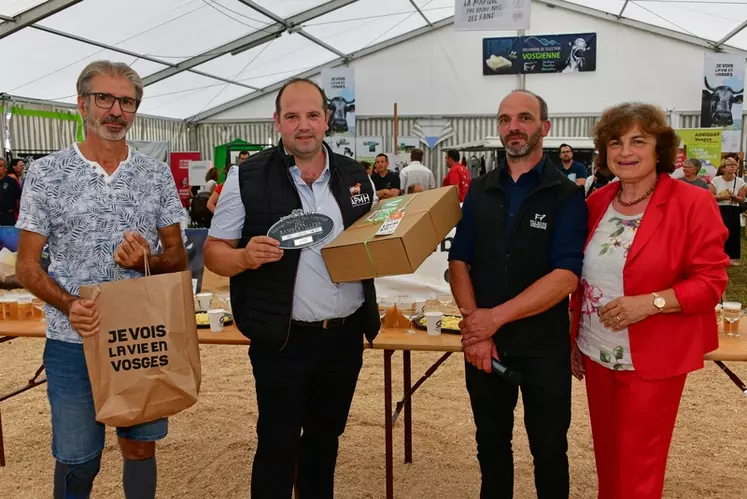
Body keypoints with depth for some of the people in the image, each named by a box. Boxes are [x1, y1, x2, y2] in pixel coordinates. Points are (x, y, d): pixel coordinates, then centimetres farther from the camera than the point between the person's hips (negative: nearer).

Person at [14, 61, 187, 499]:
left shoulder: (157, 174, 3)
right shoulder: (47, 174, -3)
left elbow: (179, 257, 7)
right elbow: (27, 267, -2)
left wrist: (149, 261, -15)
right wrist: (70, 306, -20)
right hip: (74, 341, -2)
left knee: (141, 447, 15)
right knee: (76, 461, 10)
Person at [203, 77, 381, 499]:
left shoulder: (355, 175, 5)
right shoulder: (248, 178, -8)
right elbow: (214, 252, -4)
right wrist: (245, 257, -25)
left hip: (347, 334, 4)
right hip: (283, 340, -4)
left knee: (326, 437, 21)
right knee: (278, 445, 7)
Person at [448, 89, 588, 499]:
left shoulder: (566, 196, -7)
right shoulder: (479, 192, 5)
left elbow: (565, 277, -18)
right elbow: (459, 262, 0)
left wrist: (495, 317, -20)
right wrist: (474, 328, -13)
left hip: (544, 346, -3)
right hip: (484, 343, 3)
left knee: (549, 450, 14)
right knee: (491, 446, 19)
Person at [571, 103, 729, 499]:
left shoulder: (693, 203, -12)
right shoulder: (596, 202, 4)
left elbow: (711, 282, -12)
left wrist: (650, 303, -26)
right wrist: (575, 337, 11)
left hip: (652, 359, -5)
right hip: (597, 353, 5)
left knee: (638, 465, 7)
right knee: (606, 455, 19)